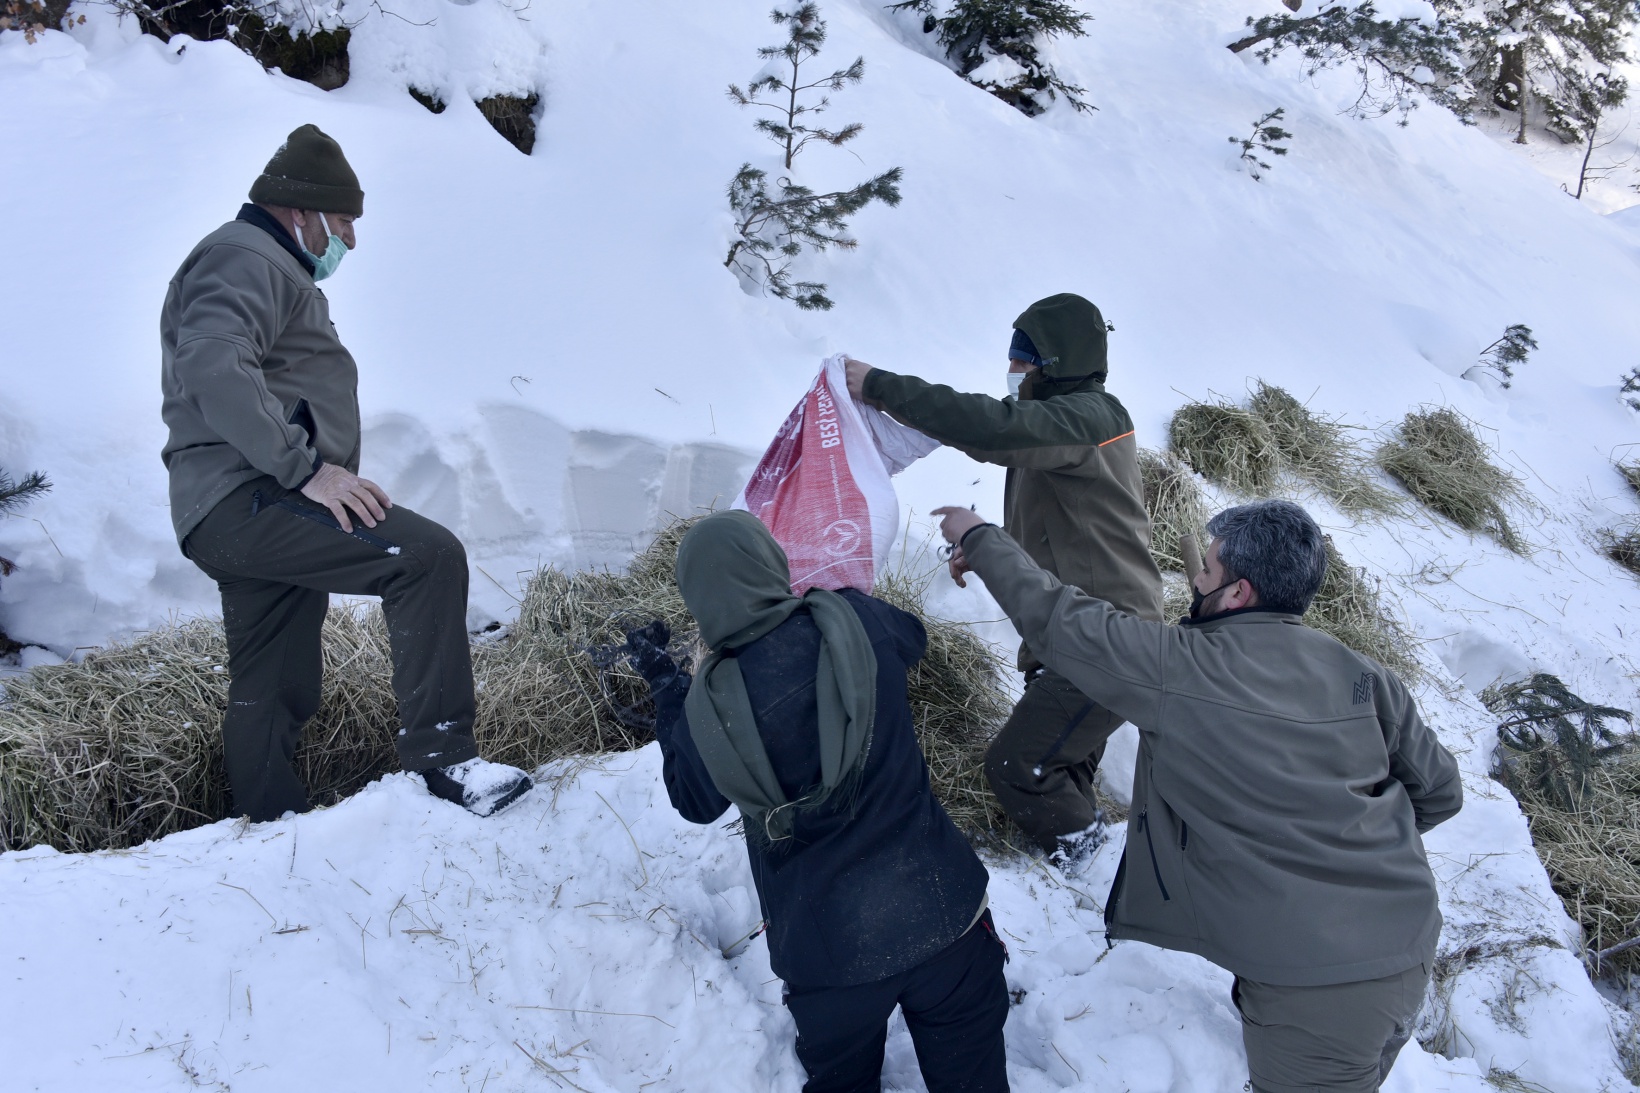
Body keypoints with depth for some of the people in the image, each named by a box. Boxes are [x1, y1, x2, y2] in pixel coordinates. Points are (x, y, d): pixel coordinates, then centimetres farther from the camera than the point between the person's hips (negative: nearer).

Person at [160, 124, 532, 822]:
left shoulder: (270, 268, 30)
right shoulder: (246, 258, -6)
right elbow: (214, 365, -25)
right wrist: (305, 468, -26)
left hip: (233, 520, 11)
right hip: (249, 501, -11)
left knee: (276, 694, 12)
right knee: (429, 555, -24)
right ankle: (440, 756, -24)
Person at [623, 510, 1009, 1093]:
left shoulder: (708, 704, -14)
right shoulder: (853, 621, -12)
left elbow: (694, 800, 6)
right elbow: (910, 636, 14)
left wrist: (665, 687, 14)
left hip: (827, 952, -1)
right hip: (942, 910, 1)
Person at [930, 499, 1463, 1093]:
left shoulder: (1177, 669, -13)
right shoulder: (1362, 675, 1)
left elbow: (1055, 618, -3)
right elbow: (1440, 790, 9)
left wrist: (978, 537, 12)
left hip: (1318, 994, -6)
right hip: (1412, 955, 6)